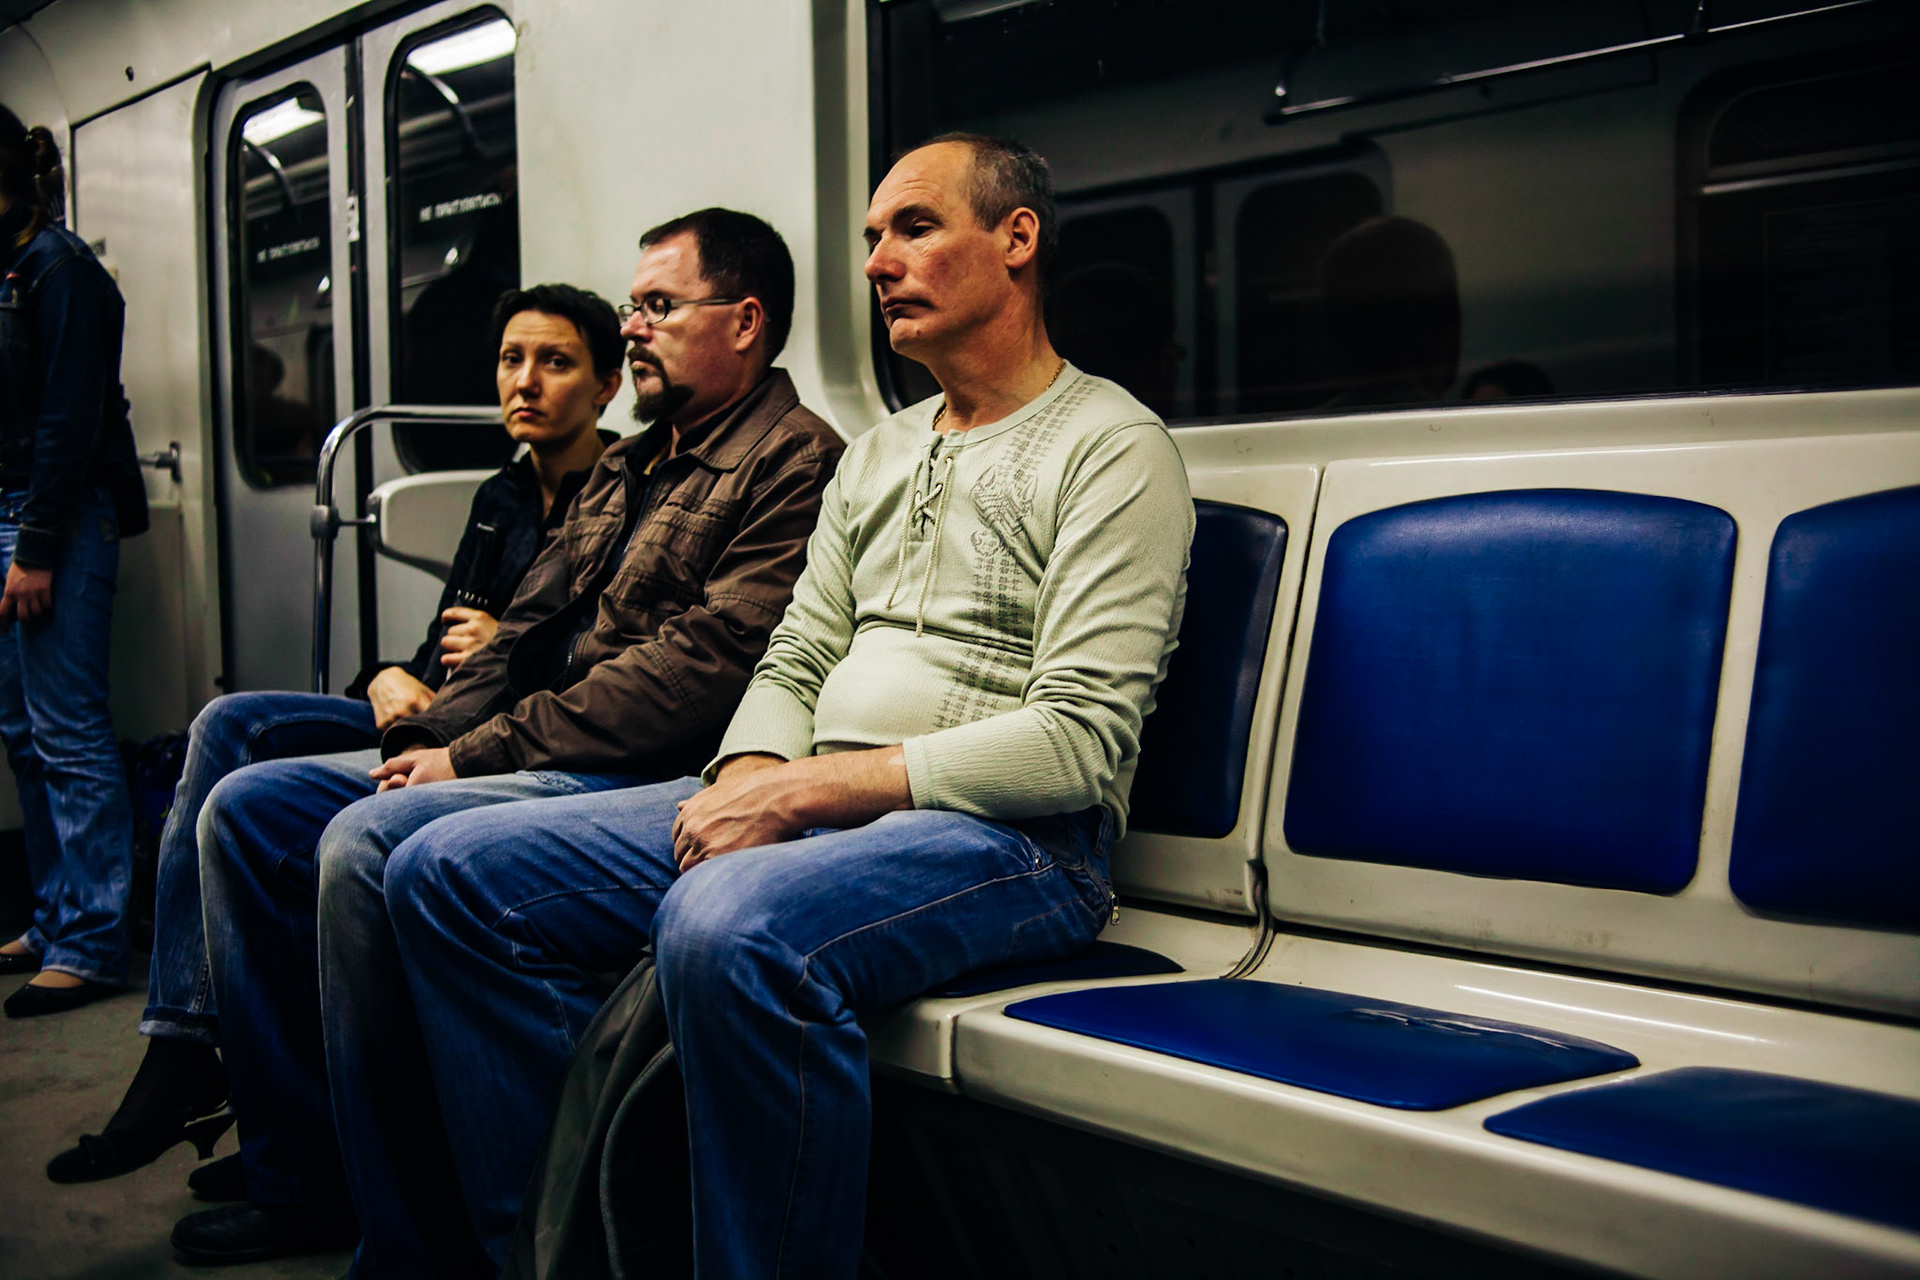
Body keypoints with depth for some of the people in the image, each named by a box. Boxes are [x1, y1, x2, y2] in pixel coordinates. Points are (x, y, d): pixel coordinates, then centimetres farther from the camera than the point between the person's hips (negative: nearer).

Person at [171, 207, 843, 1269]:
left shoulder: (795, 463, -9)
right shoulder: (625, 465, 23)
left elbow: (703, 666, -20)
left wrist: (481, 752, -17)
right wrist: (429, 733, 3)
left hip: (641, 775, -10)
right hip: (510, 752, 10)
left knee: (365, 842, -29)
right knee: (245, 806, 4)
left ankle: (410, 1233, -16)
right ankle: (299, 1179, 7)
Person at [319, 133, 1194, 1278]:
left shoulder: (1113, 447, -4)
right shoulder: (877, 455, 22)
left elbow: (1081, 742, -14)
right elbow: (794, 664, 18)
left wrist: (808, 788, -17)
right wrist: (747, 783, -6)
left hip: (1010, 835, -8)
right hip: (807, 803, 8)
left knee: (730, 926, -40)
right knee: (443, 873, -4)